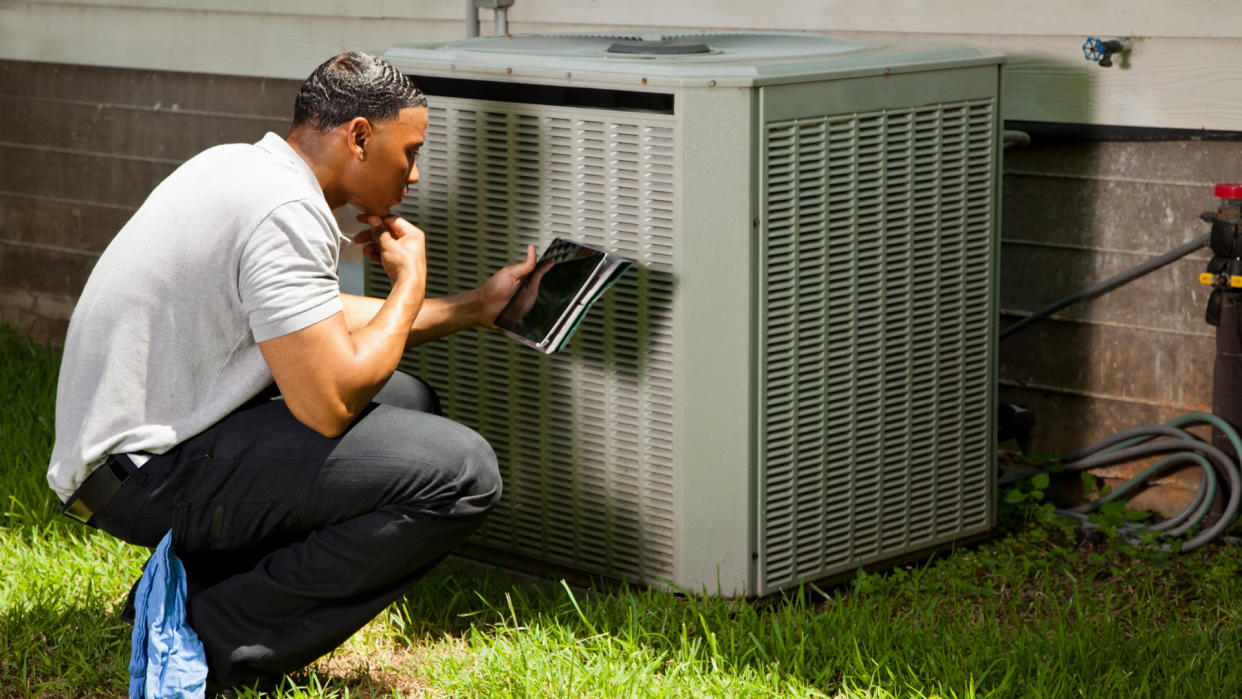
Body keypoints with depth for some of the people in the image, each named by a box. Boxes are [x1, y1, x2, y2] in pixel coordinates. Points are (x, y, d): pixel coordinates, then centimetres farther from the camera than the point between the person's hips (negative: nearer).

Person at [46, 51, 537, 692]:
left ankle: (192, 582, 12)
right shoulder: (286, 212, -20)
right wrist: (410, 281, -7)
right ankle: (219, 639, -9)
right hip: (149, 472, -10)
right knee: (461, 474, -17)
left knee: (407, 400, 22)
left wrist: (473, 307, 27)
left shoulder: (238, 164, 12)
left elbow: (315, 323, 26)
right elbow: (329, 405, -22)